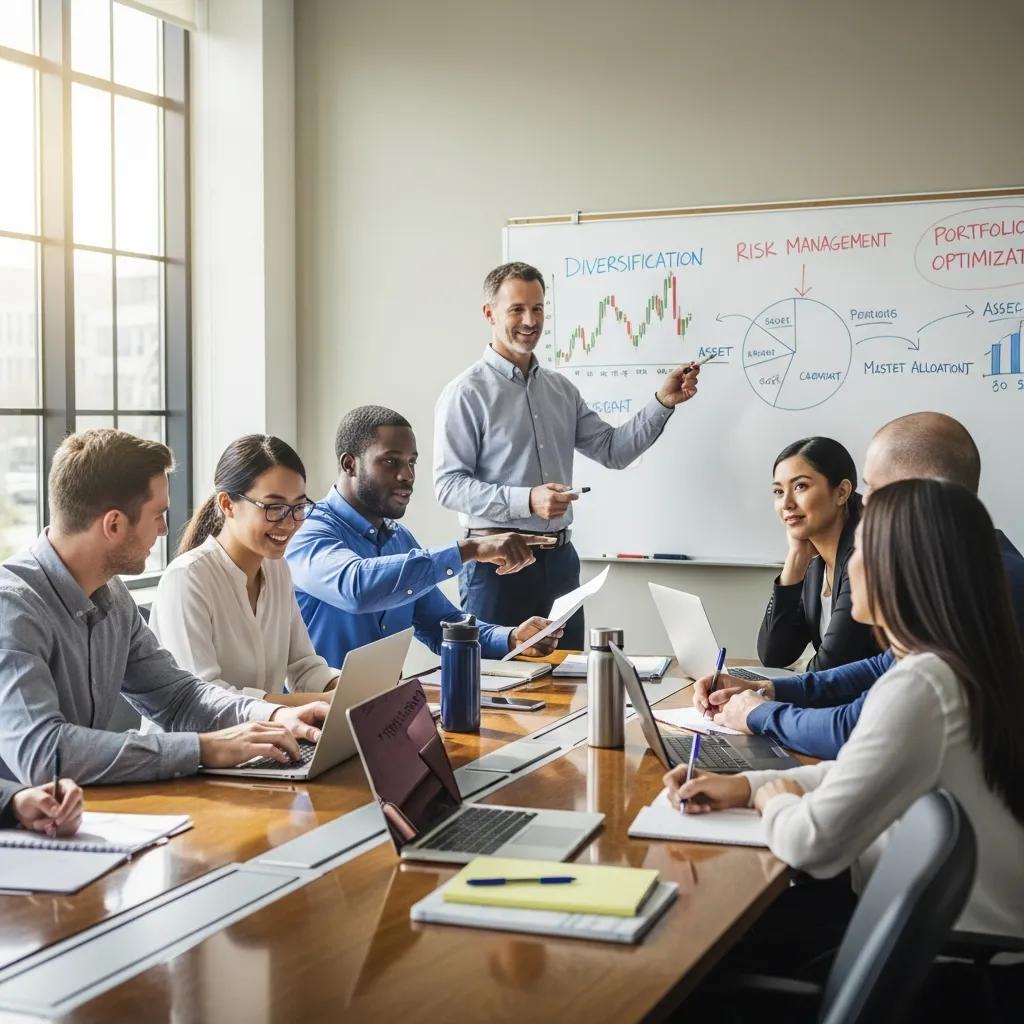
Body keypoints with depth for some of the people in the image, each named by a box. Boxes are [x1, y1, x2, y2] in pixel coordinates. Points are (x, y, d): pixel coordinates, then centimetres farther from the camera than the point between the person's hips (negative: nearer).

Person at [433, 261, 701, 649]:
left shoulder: (561, 389, 12)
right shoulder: (467, 393, -8)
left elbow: (612, 450, 11)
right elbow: (449, 485, -14)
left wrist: (662, 402, -1)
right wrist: (527, 500, -24)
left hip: (559, 558, 6)